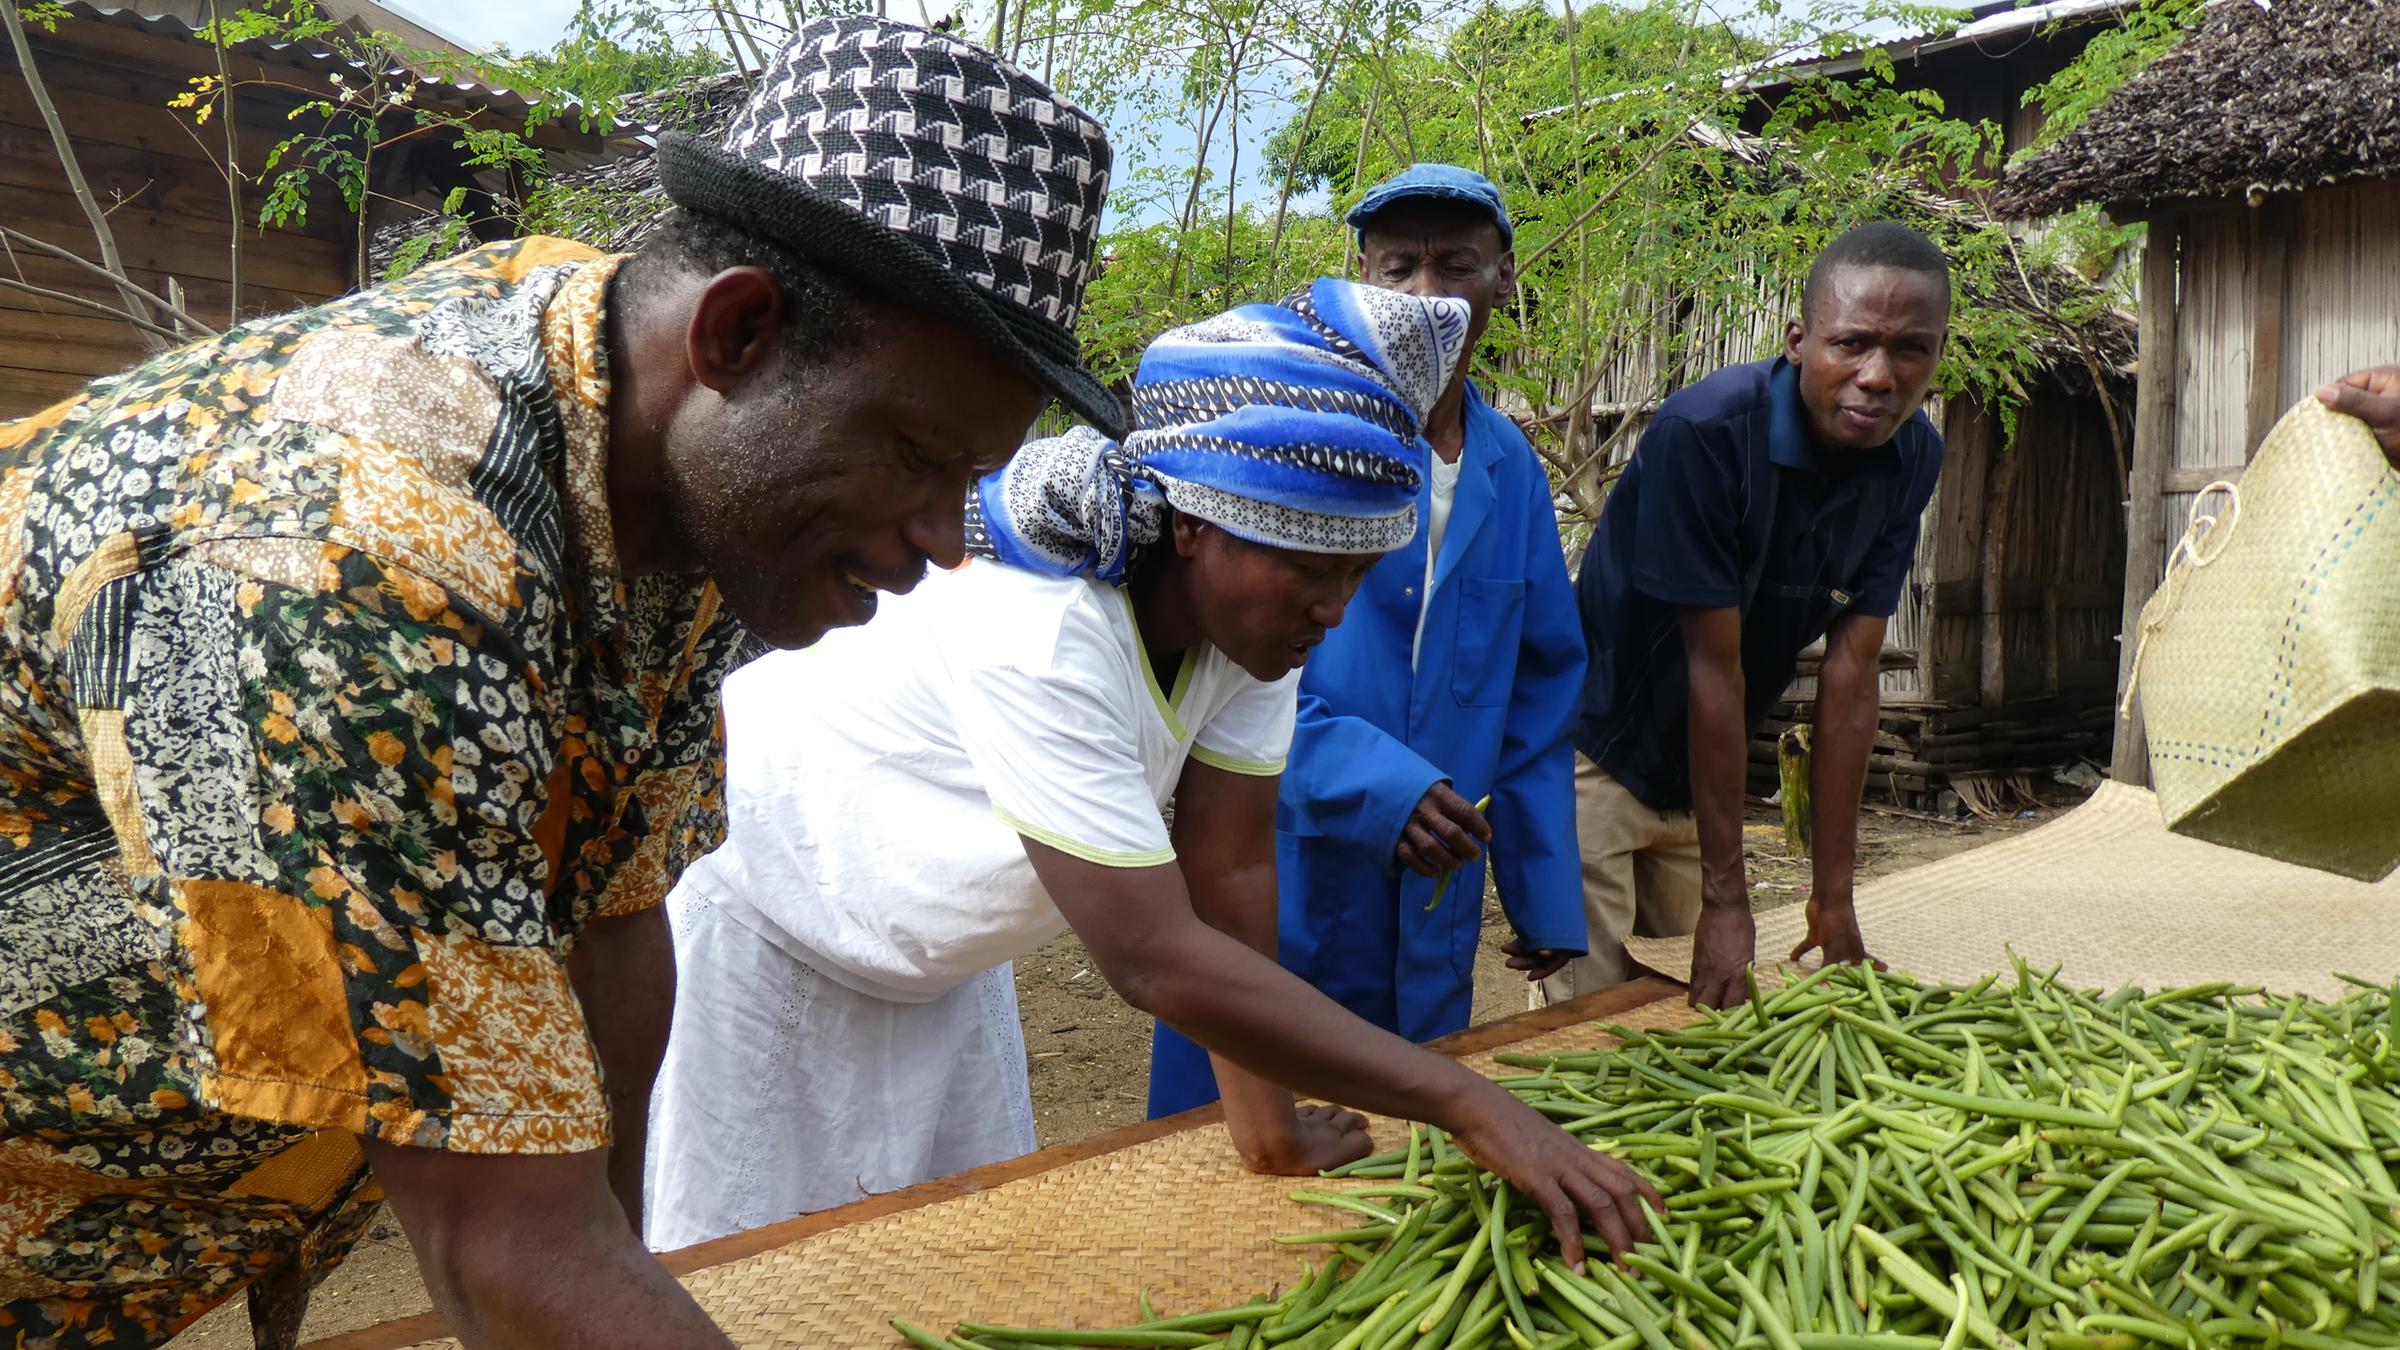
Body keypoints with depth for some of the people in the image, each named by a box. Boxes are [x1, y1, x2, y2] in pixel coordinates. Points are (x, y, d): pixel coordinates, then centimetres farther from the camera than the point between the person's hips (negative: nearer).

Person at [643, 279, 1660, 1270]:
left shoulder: (1252, 601, -17)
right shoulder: (1042, 635, -39)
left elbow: (1232, 870, -13)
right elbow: (1157, 960, -39)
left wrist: (1270, 1129, -11)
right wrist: (1468, 1104, -37)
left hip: (932, 963, 7)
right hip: (753, 938, -7)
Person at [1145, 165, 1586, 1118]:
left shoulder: (1512, 470, 8)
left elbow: (1539, 691, 14)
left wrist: (1547, 896, 13)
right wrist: (1369, 783, -26)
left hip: (1431, 924, 5)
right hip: (1263, 902, -5)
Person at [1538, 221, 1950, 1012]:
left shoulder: (1910, 458, -8)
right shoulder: (1708, 434, -26)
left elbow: (1851, 671, -8)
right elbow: (1715, 668, -25)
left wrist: (1833, 897, -8)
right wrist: (1726, 900, -21)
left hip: (1700, 769, 6)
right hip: (1595, 758, -6)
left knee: (1703, 1003, 15)